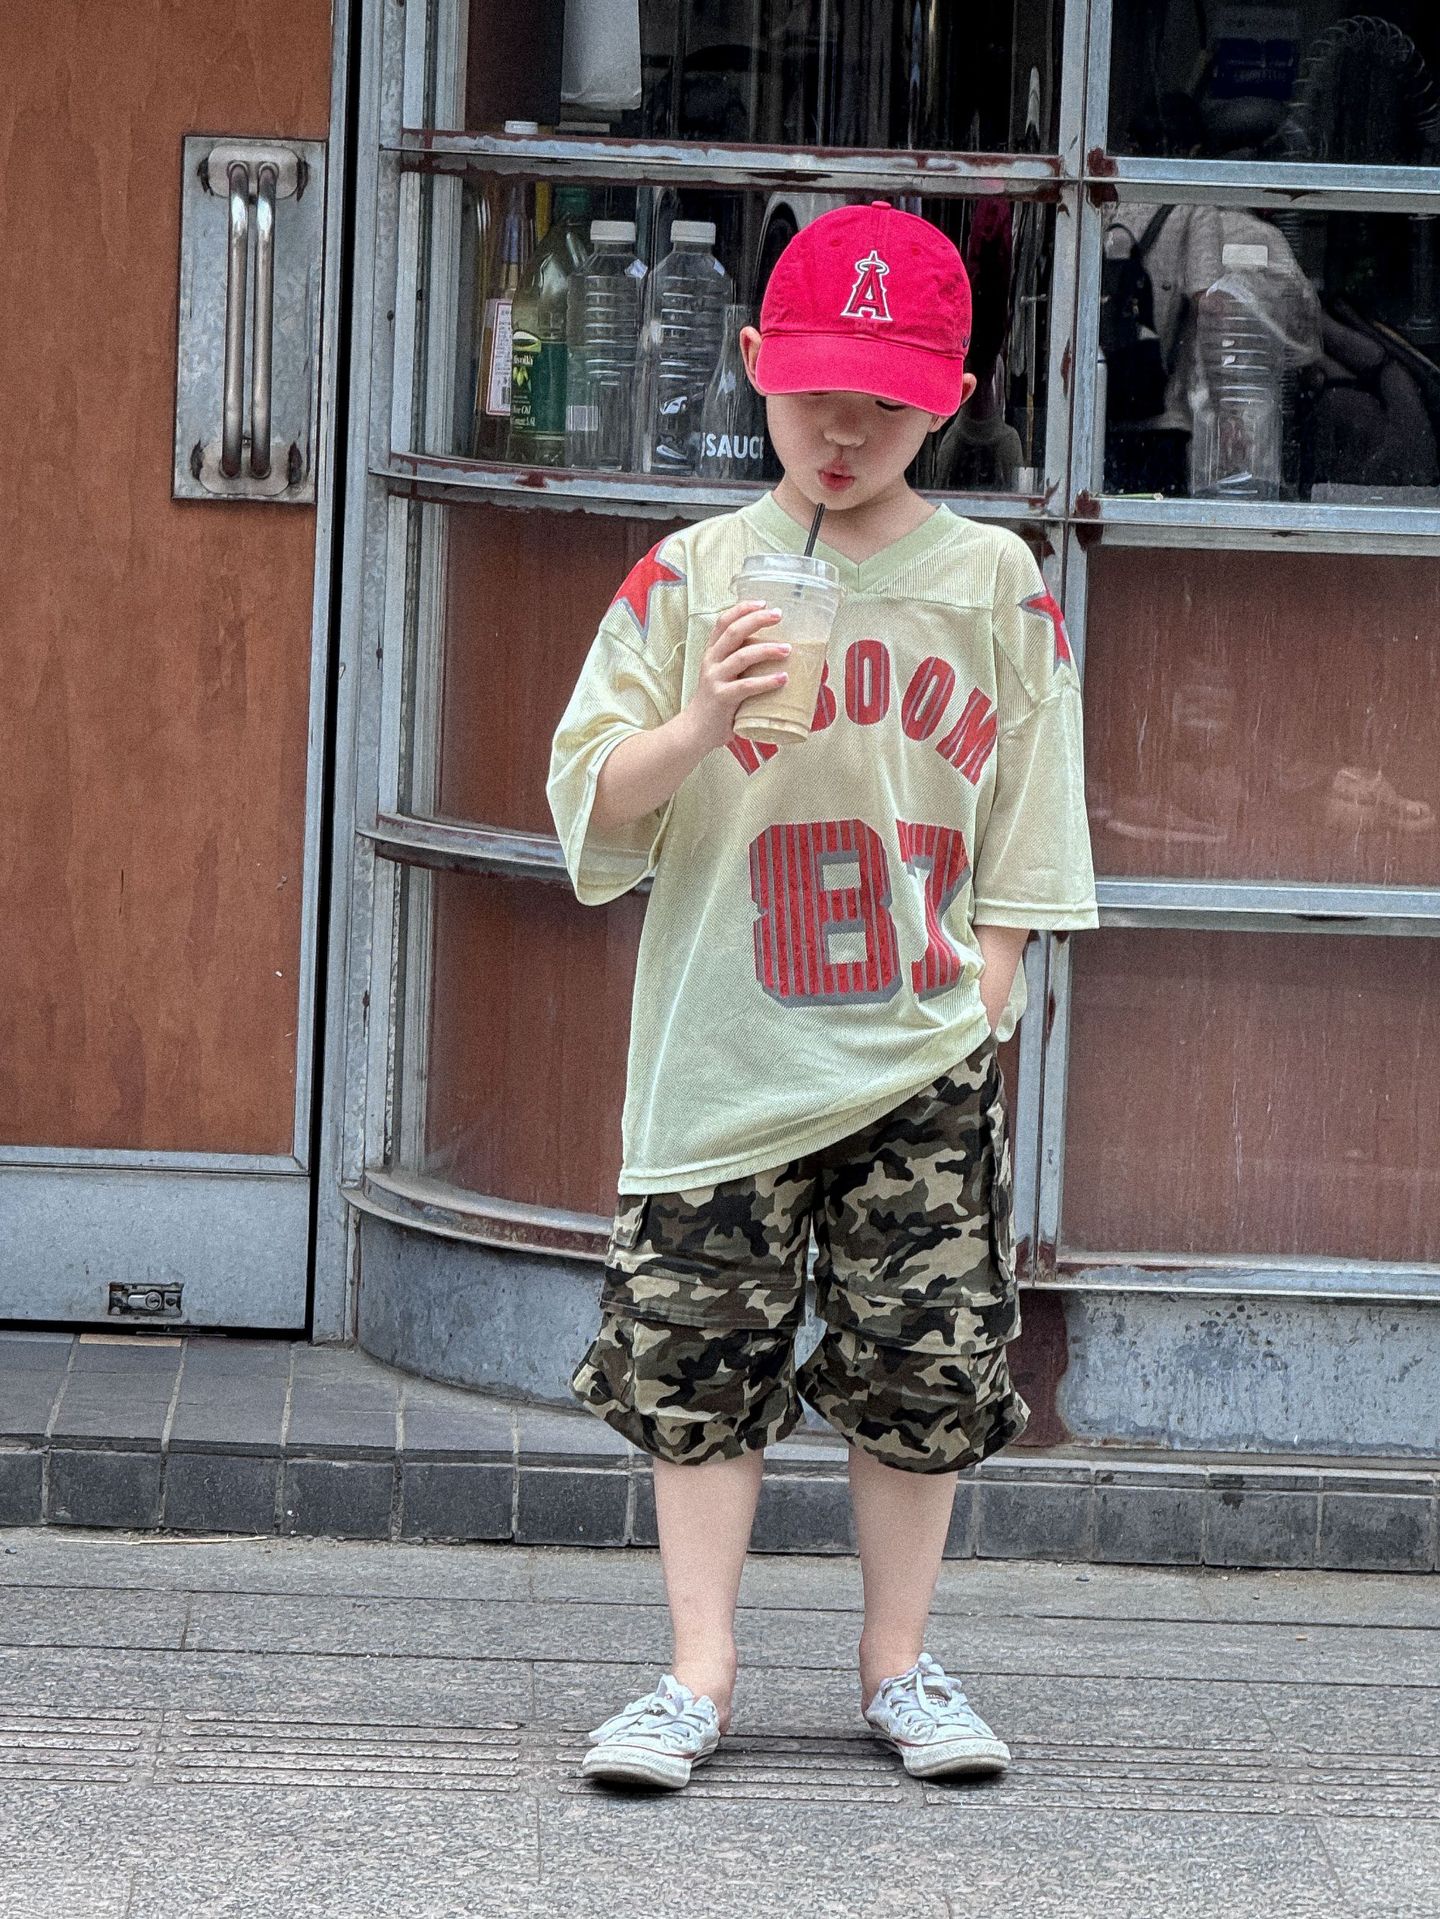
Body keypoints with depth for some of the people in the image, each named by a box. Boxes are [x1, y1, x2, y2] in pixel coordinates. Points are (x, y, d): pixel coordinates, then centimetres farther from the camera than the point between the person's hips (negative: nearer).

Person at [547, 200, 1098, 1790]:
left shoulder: (994, 586, 4)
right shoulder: (693, 576, 1)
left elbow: (1027, 825, 7)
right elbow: (592, 806, -2)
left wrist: (980, 1001, -1)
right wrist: (697, 727, -20)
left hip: (922, 1062, 1)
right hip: (724, 1050, 0)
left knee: (928, 1367, 4)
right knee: (699, 1364, 0)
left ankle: (897, 1665, 18)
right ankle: (700, 1675, 8)